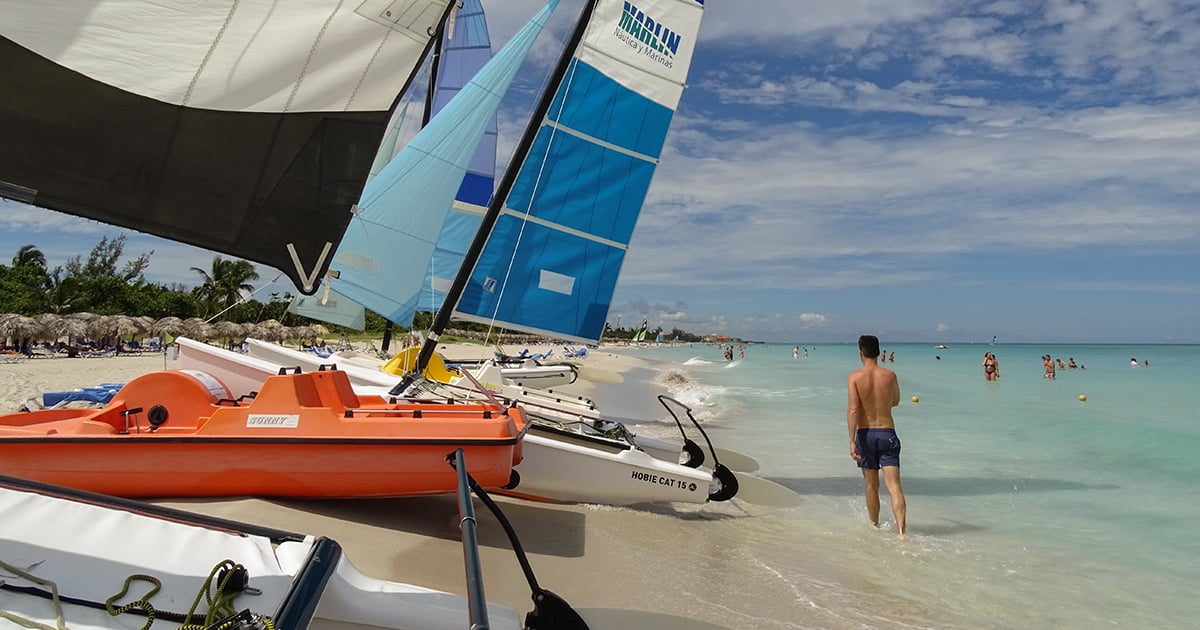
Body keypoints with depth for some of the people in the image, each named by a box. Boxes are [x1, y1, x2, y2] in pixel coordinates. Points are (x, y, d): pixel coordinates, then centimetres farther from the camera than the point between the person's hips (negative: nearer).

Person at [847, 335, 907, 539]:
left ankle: (875, 527, 32)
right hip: (887, 434, 1)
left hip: (865, 434, 0)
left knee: (871, 486, 15)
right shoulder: (890, 375, 0)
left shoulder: (854, 377, -7)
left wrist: (852, 441, -18)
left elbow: (853, 409, -17)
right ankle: (901, 531, -17)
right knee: (894, 486, -4)